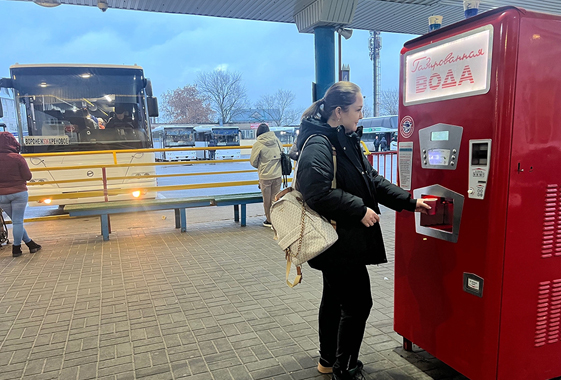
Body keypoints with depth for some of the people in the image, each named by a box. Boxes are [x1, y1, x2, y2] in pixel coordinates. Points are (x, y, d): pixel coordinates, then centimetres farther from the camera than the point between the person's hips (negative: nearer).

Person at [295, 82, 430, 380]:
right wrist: (360, 210, -22)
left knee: (335, 297, 20)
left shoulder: (347, 142, 13)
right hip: (338, 241, -10)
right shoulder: (318, 145, -17)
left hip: (342, 241, 10)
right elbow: (319, 192, -28)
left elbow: (372, 181, 14)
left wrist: (409, 202, 8)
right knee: (358, 302, -2)